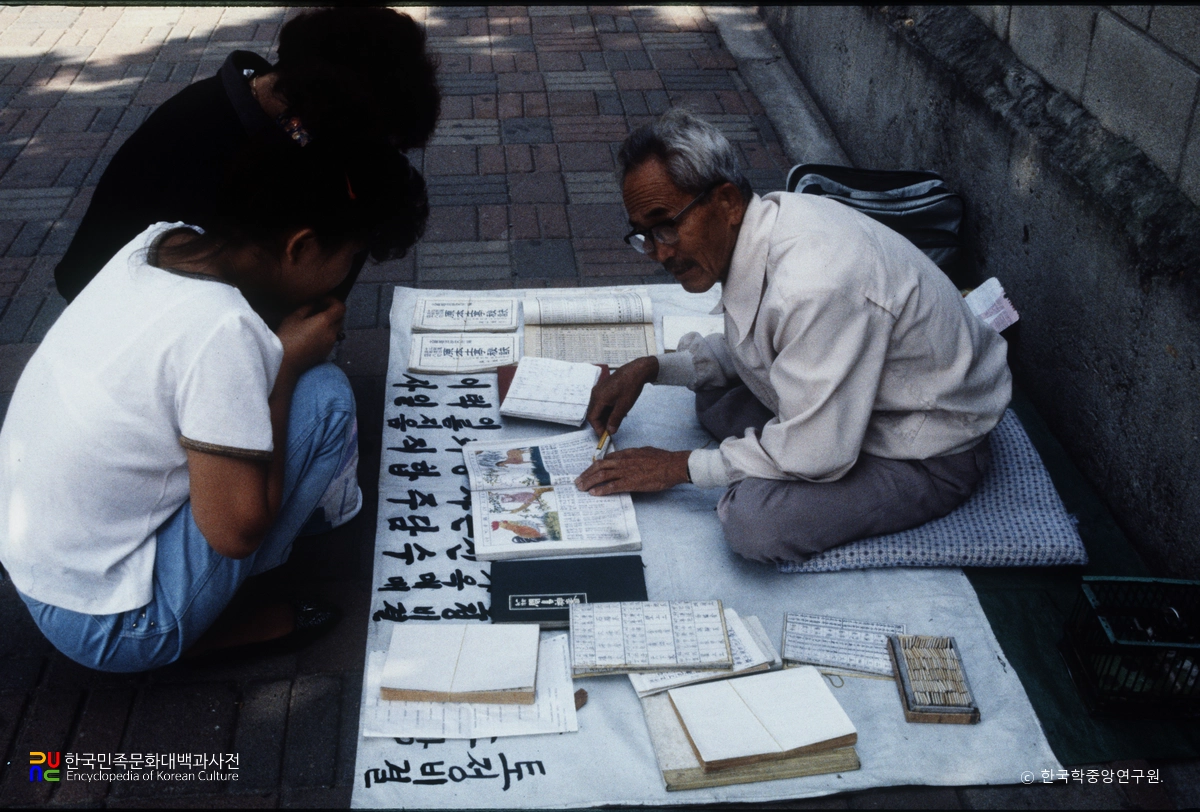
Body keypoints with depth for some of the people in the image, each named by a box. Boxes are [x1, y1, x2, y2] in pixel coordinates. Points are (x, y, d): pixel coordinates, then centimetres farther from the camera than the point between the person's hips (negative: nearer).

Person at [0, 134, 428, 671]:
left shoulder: (159, 242, -6)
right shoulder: (221, 329, -29)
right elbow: (237, 530, -22)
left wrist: (277, 351, 2)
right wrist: (288, 363, -15)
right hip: (107, 627, -8)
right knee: (324, 397, -12)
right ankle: (219, 625, 1)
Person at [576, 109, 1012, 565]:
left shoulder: (815, 283, -37)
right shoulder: (756, 223, -7)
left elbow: (816, 452, -30)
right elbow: (746, 352, 12)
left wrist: (678, 466, -19)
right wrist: (651, 368, -2)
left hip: (932, 457, -9)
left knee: (751, 520, -25)